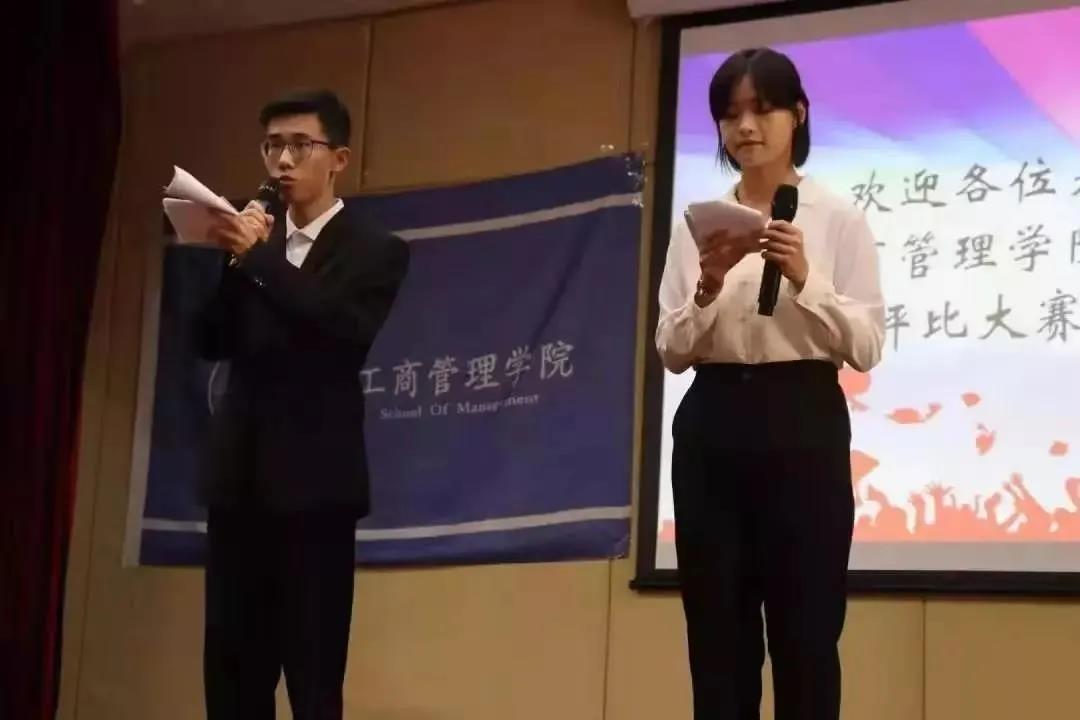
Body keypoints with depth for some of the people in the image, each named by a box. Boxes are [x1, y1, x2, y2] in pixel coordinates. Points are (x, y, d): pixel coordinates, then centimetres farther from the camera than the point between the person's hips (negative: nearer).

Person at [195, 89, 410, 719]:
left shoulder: (375, 251, 1)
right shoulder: (255, 241, 14)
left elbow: (346, 332, -16)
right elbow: (212, 342, 8)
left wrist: (260, 258, -18)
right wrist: (236, 261, -7)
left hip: (313, 481, -5)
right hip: (239, 477, 5)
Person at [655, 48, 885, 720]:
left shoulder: (839, 218, 4)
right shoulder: (698, 224, 11)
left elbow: (867, 347, -3)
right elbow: (672, 351, 6)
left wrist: (805, 281, -17)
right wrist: (708, 288, -12)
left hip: (803, 426, -3)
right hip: (712, 427, 3)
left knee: (804, 639, -3)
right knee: (718, 639, 4)